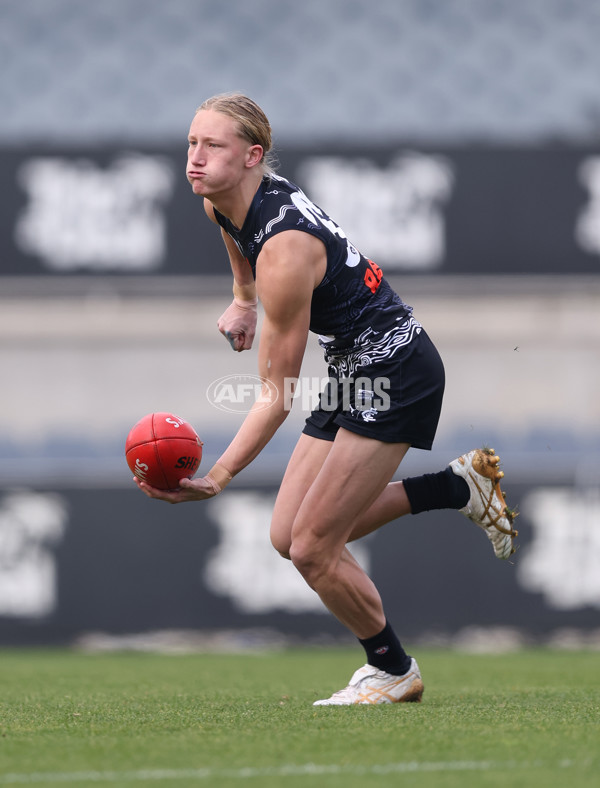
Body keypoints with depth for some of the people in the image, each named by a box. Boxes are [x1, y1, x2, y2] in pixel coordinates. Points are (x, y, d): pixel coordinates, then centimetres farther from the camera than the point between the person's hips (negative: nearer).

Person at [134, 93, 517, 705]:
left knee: (312, 549, -7)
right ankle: (460, 485, 19)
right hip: (351, 371, 9)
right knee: (289, 537, 8)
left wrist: (216, 479, -32)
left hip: (393, 373, -9)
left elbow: (275, 397, -27)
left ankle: (393, 672, 17)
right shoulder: (221, 203, -5)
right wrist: (243, 300, 14)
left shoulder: (286, 250, -30)